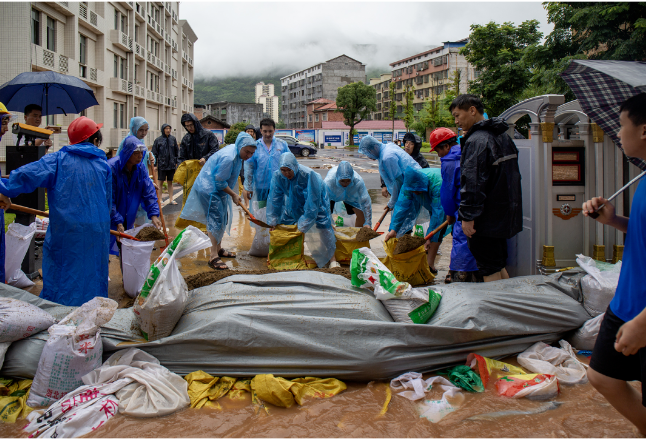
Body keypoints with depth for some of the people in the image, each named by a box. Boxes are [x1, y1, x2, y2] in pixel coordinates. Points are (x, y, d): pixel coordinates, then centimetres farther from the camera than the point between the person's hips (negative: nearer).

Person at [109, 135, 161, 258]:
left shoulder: (140, 168, -2)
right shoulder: (111, 167, -21)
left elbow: (149, 192, -1)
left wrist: (154, 215, -13)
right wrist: (118, 222, -24)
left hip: (128, 220, 6)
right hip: (110, 221, -6)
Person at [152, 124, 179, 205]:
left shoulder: (173, 139, 4)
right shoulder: (158, 140, -3)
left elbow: (177, 151, 10)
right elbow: (154, 153, -2)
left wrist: (177, 162, 5)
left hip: (171, 164, 3)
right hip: (161, 165, -3)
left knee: (170, 182, 11)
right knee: (160, 182, 2)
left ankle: (171, 199, 16)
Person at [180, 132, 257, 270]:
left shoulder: (235, 151, 3)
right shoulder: (228, 158, -29)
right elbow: (220, 181, -25)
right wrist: (233, 195, -15)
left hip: (218, 190, 10)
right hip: (209, 190, -10)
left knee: (222, 219, 17)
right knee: (215, 221, -13)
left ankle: (218, 249, 32)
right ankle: (213, 257, -13)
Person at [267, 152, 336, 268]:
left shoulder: (309, 175, -38)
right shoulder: (277, 176, -24)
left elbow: (312, 203, -35)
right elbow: (274, 200, -15)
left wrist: (303, 227, -34)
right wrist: (272, 223, -17)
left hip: (316, 201, -4)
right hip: (294, 204, 4)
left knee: (324, 228, -12)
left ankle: (332, 259, 1)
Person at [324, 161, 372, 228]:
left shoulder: (358, 181, -39)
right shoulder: (329, 180, -44)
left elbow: (366, 201, -33)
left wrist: (367, 223, -35)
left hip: (350, 195, 1)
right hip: (332, 195, -1)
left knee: (361, 214, -11)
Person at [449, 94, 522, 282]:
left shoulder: (476, 141, -17)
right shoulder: (503, 136, 14)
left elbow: (472, 182, -24)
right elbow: (513, 176, 21)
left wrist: (467, 216, -20)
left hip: (486, 218, -10)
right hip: (504, 214, 10)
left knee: (489, 271, -2)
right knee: (499, 266, 18)